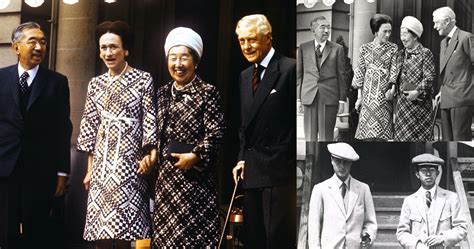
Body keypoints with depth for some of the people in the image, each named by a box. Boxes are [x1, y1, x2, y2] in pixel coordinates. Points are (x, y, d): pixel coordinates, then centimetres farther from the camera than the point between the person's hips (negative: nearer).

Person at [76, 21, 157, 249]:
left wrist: (150, 153, -13)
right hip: (101, 162, 4)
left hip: (129, 161, -4)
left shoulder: (143, 80, 1)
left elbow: (150, 120, -1)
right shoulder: (96, 83, 12)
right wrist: (90, 168, 10)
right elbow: (90, 125, 13)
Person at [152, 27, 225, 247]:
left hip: (196, 177, -6)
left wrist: (195, 156, -17)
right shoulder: (163, 93, 12)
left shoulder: (208, 93, -5)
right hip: (166, 177, 6)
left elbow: (215, 133, -10)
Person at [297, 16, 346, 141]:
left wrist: (342, 100, -1)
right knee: (310, 136, 5)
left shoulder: (337, 49, 6)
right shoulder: (303, 48, 9)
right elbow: (299, 74, 9)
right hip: (309, 97, 1)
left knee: (326, 136, 1)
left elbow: (341, 75, 4)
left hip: (329, 98, -1)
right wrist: (298, 98, 3)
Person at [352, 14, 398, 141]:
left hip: (384, 96, -1)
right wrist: (359, 97, 4)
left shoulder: (393, 48, 4)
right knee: (367, 132, -2)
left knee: (381, 134, -5)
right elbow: (360, 73, 8)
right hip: (368, 94, 1)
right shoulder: (365, 48, 7)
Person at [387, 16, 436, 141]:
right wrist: (392, 88, -8)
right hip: (402, 103, 6)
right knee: (401, 135, 5)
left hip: (419, 102, -6)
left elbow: (429, 78, -9)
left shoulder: (425, 54, -4)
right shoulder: (399, 55, 14)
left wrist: (418, 91, -18)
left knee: (421, 135, -4)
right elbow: (394, 74, 10)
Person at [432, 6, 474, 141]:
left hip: (461, 98, -8)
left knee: (460, 138, -9)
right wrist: (442, 91, 14)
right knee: (447, 139, 8)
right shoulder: (444, 42, 20)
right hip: (446, 99, 8)